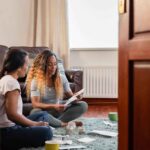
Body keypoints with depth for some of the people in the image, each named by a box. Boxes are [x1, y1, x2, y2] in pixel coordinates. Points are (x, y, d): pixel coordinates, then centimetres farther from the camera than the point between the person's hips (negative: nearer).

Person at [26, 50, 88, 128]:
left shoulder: (62, 78, 1)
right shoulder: (36, 81, -11)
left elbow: (70, 96, 2)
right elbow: (35, 104, -20)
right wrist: (53, 106, -34)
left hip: (59, 110, 4)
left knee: (83, 105, -15)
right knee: (35, 112, -38)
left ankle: (55, 122, -26)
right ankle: (64, 124, -26)